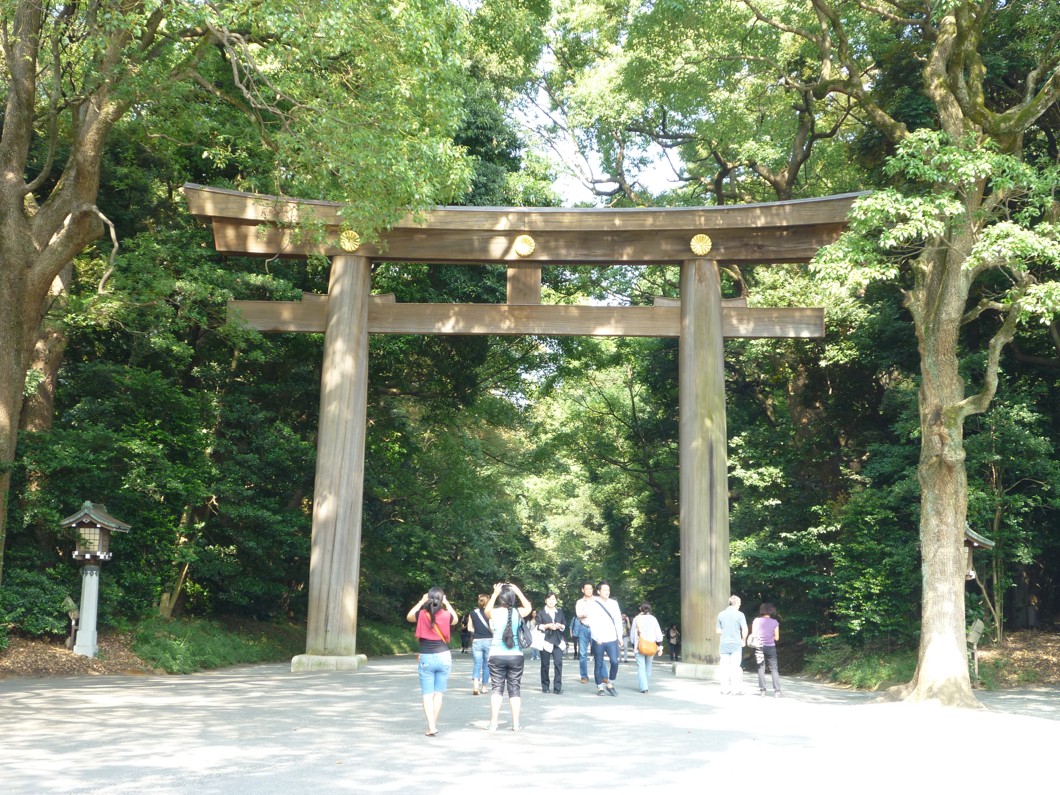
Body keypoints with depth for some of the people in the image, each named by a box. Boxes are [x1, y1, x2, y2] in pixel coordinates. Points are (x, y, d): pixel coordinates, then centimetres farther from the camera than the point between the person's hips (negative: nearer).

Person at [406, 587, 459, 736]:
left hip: (426, 658, -1)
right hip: (443, 657, 1)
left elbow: (409, 617, 15)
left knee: (427, 694, 3)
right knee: (439, 693, 13)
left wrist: (421, 602, 16)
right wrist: (447, 603, 19)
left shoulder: (422, 614, -8)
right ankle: (433, 725, 16)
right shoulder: (446, 615, -6)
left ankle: (431, 727, -7)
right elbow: (456, 619, 19)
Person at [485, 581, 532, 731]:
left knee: (497, 688, 5)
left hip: (497, 656, -1)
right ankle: (516, 723, 6)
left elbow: (487, 610, 19)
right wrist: (519, 592, 16)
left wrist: (494, 594, 13)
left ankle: (493, 723, 1)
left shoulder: (494, 612, -6)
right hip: (515, 656, 1)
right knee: (514, 688, 7)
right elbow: (528, 607, 21)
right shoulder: (518, 612, -3)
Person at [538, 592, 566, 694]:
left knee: (558, 663, -10)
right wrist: (547, 626, -14)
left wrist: (560, 626, -5)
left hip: (558, 641, 2)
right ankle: (545, 686, 14)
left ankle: (557, 688, -8)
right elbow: (538, 626, -1)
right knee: (545, 665, 1)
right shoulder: (541, 613, 6)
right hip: (545, 641, -2)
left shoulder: (560, 612, 16)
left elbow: (565, 625, 16)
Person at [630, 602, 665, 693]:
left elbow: (632, 634, 6)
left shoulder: (636, 619, 0)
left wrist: (634, 646, 18)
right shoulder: (653, 619, 0)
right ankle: (646, 685, 23)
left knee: (641, 667, -3)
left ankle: (643, 687, -15)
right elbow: (659, 634, -2)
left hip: (639, 647, -2)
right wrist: (660, 647, 3)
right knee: (648, 667, 17)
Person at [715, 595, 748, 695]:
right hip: (736, 644, -3)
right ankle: (736, 689, 3)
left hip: (724, 644, 3)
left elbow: (718, 630, 8)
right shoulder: (739, 615, -7)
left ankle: (725, 689, 10)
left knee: (725, 667, 7)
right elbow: (745, 630, -12)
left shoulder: (721, 614, 4)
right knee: (735, 667, 2)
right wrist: (743, 640, 4)